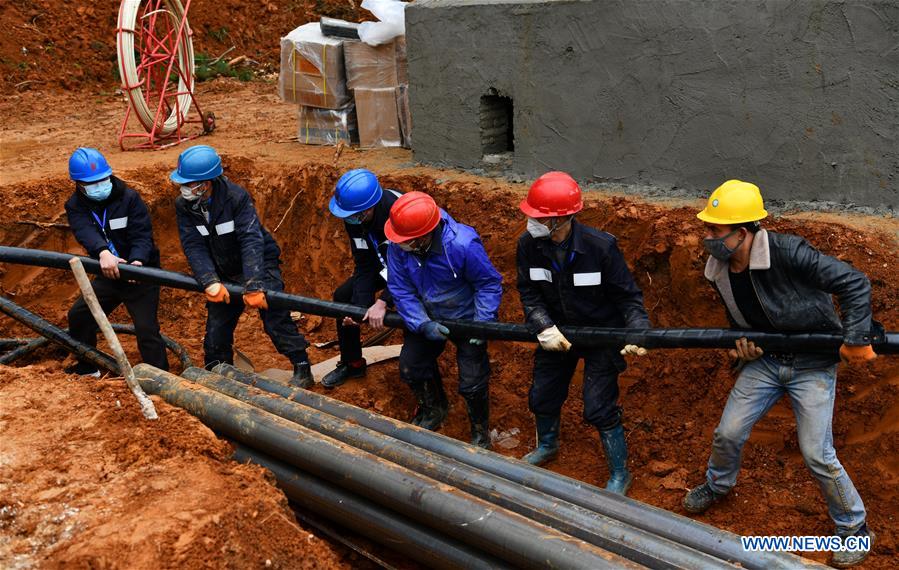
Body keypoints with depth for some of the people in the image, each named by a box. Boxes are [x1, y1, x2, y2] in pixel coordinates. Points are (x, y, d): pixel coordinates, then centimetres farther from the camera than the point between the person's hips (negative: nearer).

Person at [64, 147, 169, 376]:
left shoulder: (129, 197, -14)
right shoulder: (75, 206, -4)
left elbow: (142, 234, -22)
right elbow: (86, 231, -25)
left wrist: (137, 261, -43)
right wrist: (103, 253, -47)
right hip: (108, 274, 5)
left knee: (146, 329, -14)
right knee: (78, 315, 10)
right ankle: (87, 367, 32)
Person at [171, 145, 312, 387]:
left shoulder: (236, 197, -26)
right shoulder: (184, 205, -11)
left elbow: (252, 241, -34)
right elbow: (194, 247, -18)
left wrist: (254, 286, -43)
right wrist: (210, 282, -33)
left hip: (259, 266, -5)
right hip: (224, 274, 5)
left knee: (275, 319, -11)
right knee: (216, 327, 8)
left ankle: (302, 369, 2)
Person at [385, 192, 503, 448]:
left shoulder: (463, 245, -36)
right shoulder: (398, 245, -23)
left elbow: (489, 283, -21)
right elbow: (400, 288, -13)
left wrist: (482, 323, -25)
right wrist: (422, 323, -24)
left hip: (465, 318, -4)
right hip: (425, 317, 5)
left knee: (472, 382, -2)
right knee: (410, 367, 14)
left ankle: (481, 432, 28)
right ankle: (433, 409, 46)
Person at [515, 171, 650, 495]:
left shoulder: (600, 246, -26)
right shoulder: (529, 245, -16)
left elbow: (627, 295, -16)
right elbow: (529, 293, -7)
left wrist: (638, 331, -31)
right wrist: (545, 328, -23)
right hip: (557, 333, 5)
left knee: (599, 408, -6)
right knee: (542, 396, 18)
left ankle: (620, 476, 18)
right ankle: (547, 446, 51)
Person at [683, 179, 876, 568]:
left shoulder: (787, 253, -30)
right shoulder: (719, 271, -8)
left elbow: (855, 284, -27)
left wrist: (855, 341, -26)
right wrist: (743, 344, -9)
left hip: (812, 365, -5)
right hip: (764, 360, 6)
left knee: (817, 454, -4)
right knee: (728, 434, 8)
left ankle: (854, 528, 21)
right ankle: (717, 486, 40)